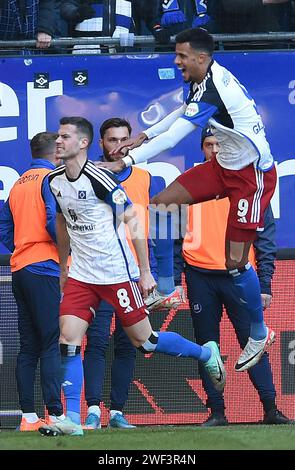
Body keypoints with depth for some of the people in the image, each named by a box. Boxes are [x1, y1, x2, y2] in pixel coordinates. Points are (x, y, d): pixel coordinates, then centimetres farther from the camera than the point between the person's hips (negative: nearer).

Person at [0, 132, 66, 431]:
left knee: (29, 347, 9)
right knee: (53, 345, -9)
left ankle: (28, 417, 7)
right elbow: (55, 222, -18)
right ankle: (55, 414, -14)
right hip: (45, 269, -8)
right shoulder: (51, 179, -6)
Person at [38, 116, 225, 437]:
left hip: (117, 273, -6)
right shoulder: (55, 182, 4)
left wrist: (145, 272, -13)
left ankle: (206, 353, 26)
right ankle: (72, 420, -6)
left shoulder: (99, 179, -17)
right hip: (80, 275, 6)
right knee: (68, 341, -7)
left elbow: (134, 223, -13)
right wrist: (63, 268, 26)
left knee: (143, 341, 2)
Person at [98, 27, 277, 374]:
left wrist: (125, 162, -32)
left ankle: (259, 334, 11)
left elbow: (172, 137, -33)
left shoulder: (211, 91, -29)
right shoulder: (207, 77, 0)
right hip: (224, 165, 10)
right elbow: (184, 111, 20)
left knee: (235, 261, -9)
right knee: (159, 205, 1)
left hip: (252, 174, -10)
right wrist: (143, 136, 16)